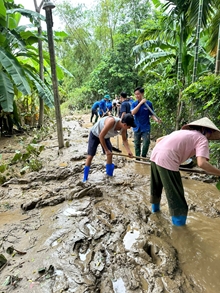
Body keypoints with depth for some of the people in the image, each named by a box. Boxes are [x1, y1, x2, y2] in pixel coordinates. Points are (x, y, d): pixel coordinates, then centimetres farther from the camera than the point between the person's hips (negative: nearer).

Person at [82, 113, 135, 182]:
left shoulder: (123, 127, -20)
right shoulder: (111, 121, -42)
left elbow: (124, 139, -3)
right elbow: (101, 136, -36)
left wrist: (128, 151, -16)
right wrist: (106, 150, -29)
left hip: (105, 137, 6)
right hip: (95, 135, -6)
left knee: (110, 155, 1)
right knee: (90, 156, -5)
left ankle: (109, 175, 18)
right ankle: (85, 178, 6)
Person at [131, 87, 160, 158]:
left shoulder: (149, 103, -5)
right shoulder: (134, 104, -2)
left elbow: (151, 114, -1)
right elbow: (133, 112, -20)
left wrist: (156, 119, -21)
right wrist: (140, 103, -25)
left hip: (146, 128, -2)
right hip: (137, 128, 2)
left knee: (146, 145, -8)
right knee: (137, 144, 12)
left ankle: (143, 157, 16)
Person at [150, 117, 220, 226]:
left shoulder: (182, 132, 26)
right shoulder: (202, 139, 4)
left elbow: (159, 140, 27)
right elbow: (202, 163, -13)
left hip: (154, 156, 8)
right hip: (167, 161, -8)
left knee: (156, 184, 28)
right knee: (175, 191, 11)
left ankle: (155, 206, 48)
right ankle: (178, 220, 27)